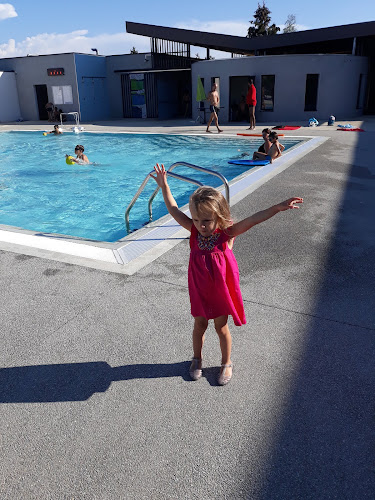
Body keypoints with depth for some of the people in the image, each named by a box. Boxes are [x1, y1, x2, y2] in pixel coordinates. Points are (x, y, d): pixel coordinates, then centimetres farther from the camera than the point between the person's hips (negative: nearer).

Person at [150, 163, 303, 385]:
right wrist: (164, 186, -4)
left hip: (221, 291, -2)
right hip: (199, 291, 3)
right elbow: (174, 210, -6)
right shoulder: (195, 231, -12)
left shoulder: (227, 234, -21)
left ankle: (227, 363, 39)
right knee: (200, 325, 20)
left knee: (221, 327, 16)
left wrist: (278, 208, -42)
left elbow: (253, 219, -32)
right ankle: (197, 359, 44)